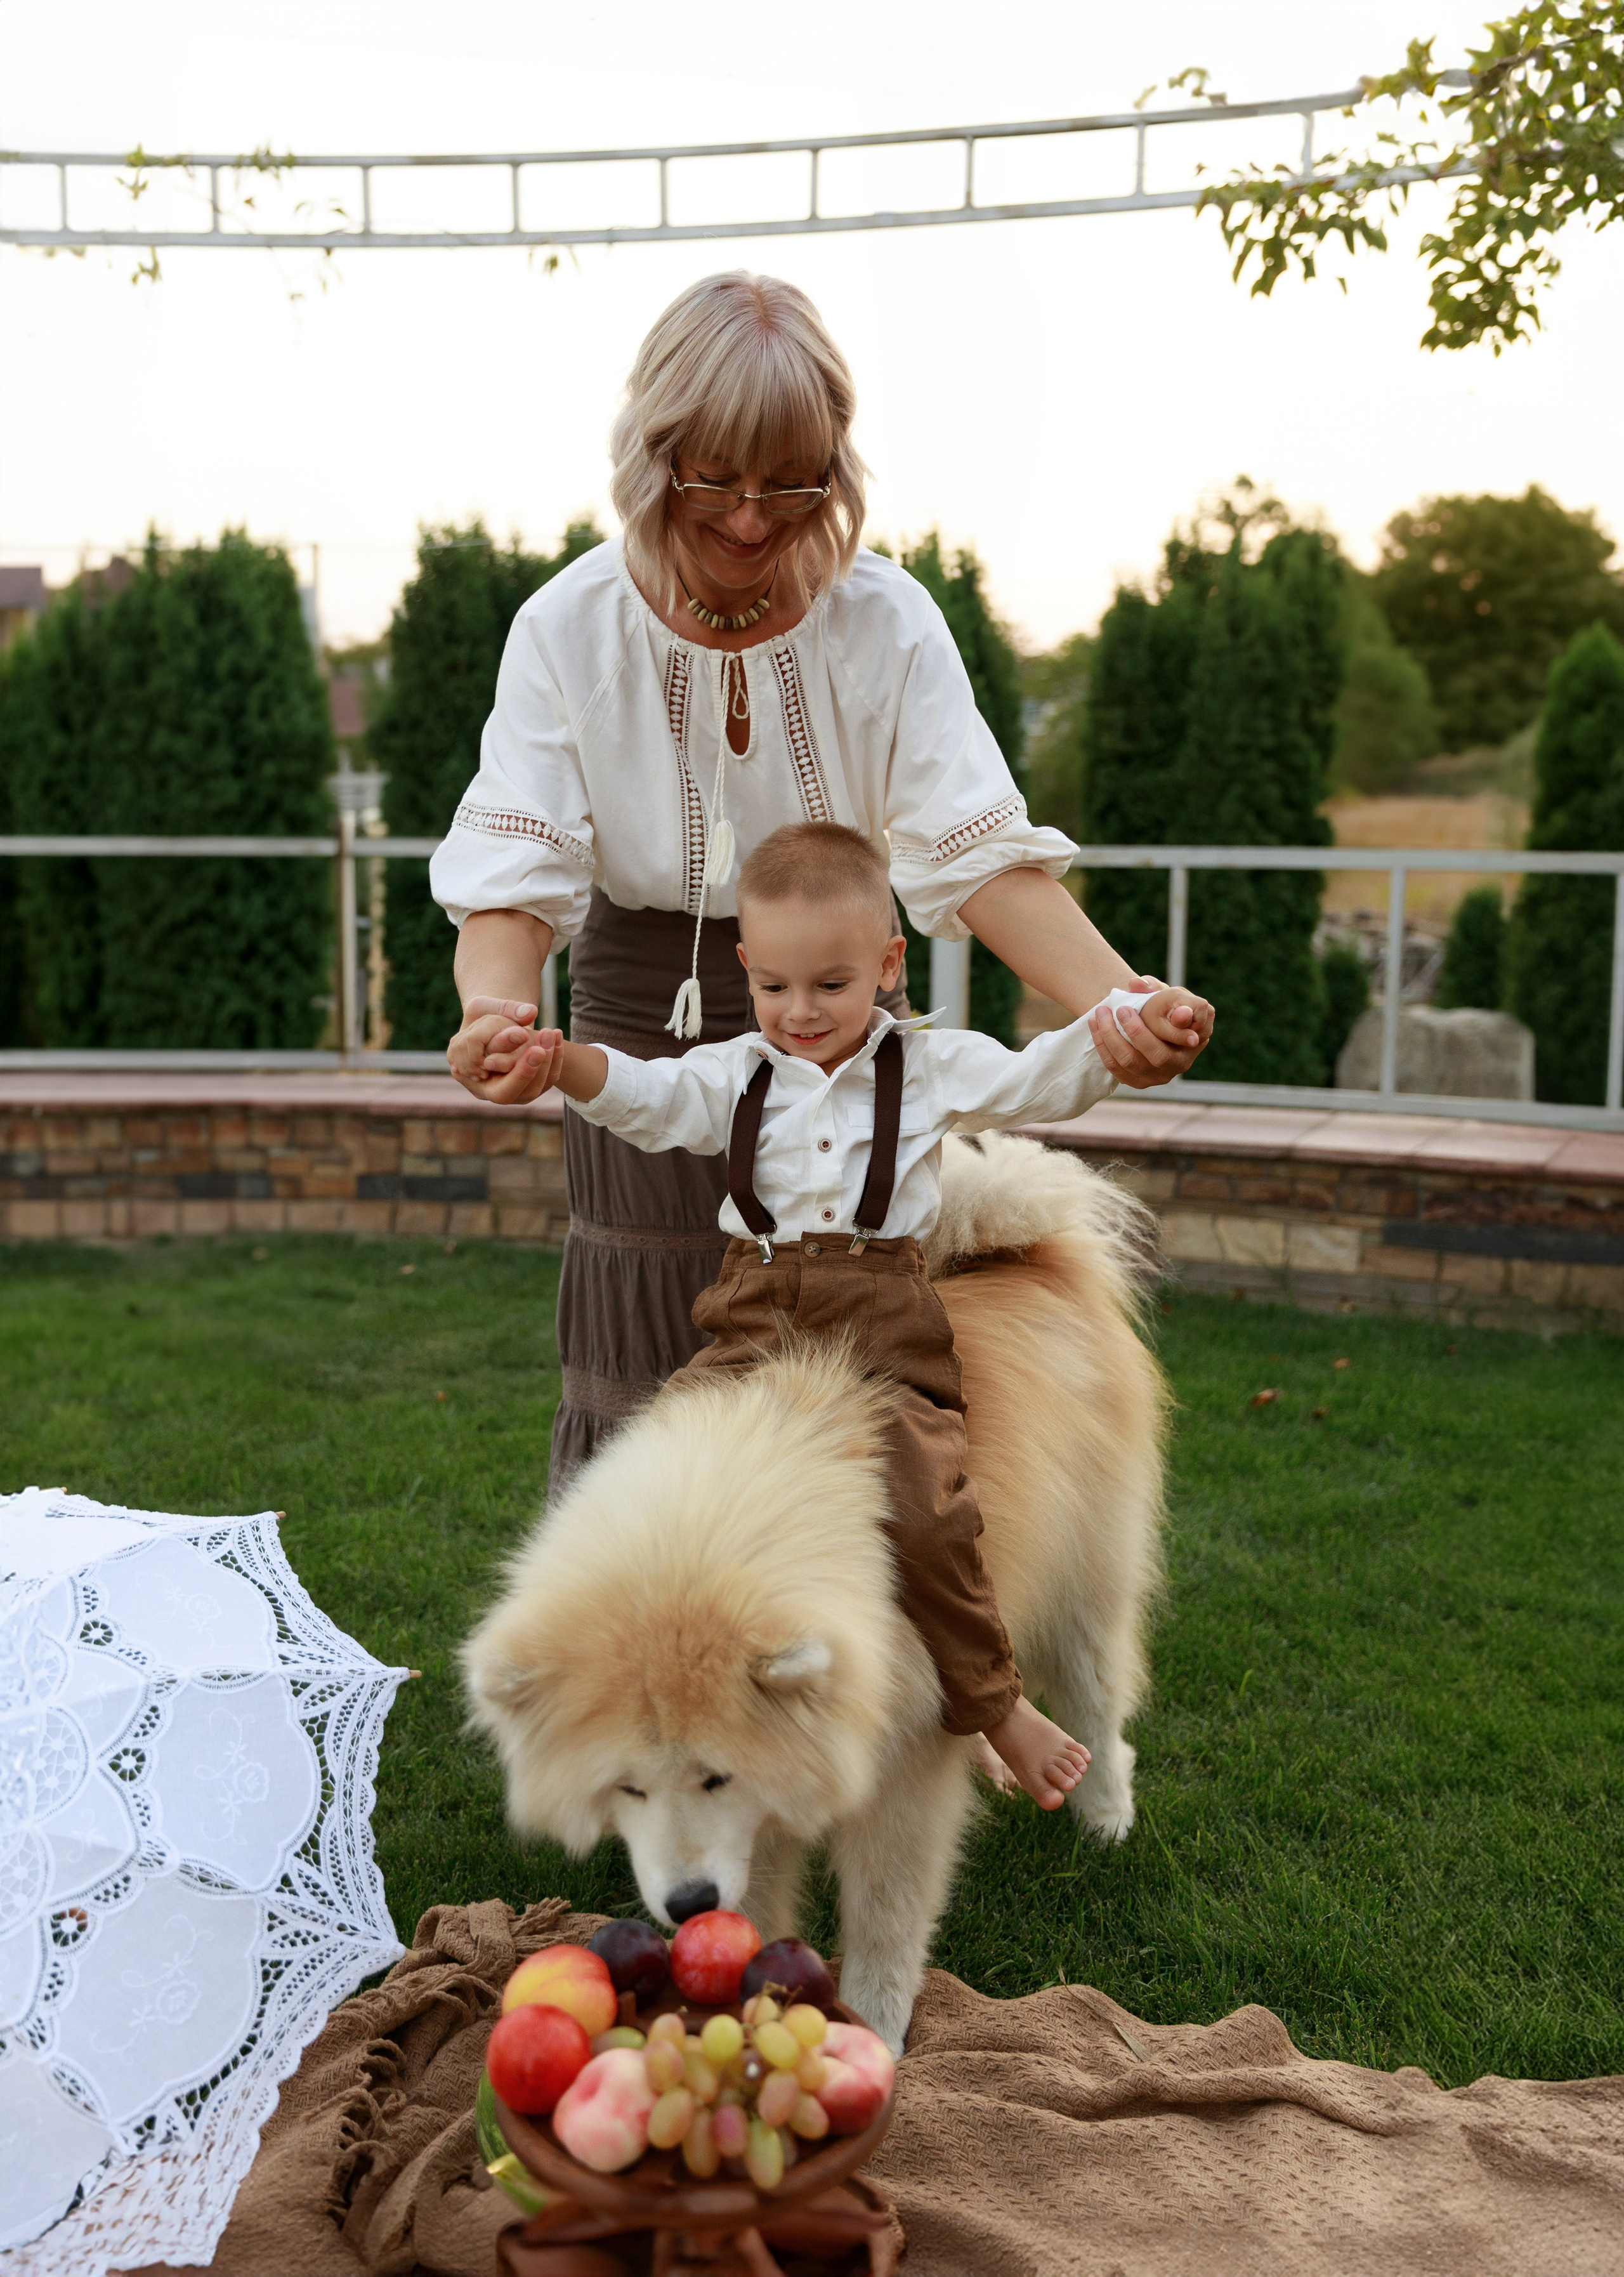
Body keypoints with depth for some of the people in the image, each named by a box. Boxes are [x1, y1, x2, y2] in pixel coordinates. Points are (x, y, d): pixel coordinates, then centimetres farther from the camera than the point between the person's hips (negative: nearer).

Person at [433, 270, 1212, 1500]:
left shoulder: (886, 619, -10)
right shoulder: (567, 630, -10)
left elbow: (978, 848, -17)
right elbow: (513, 871, -17)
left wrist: (1114, 1000, -35)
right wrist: (496, 1010, -39)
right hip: (648, 1030, 0)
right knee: (649, 1380, 7)